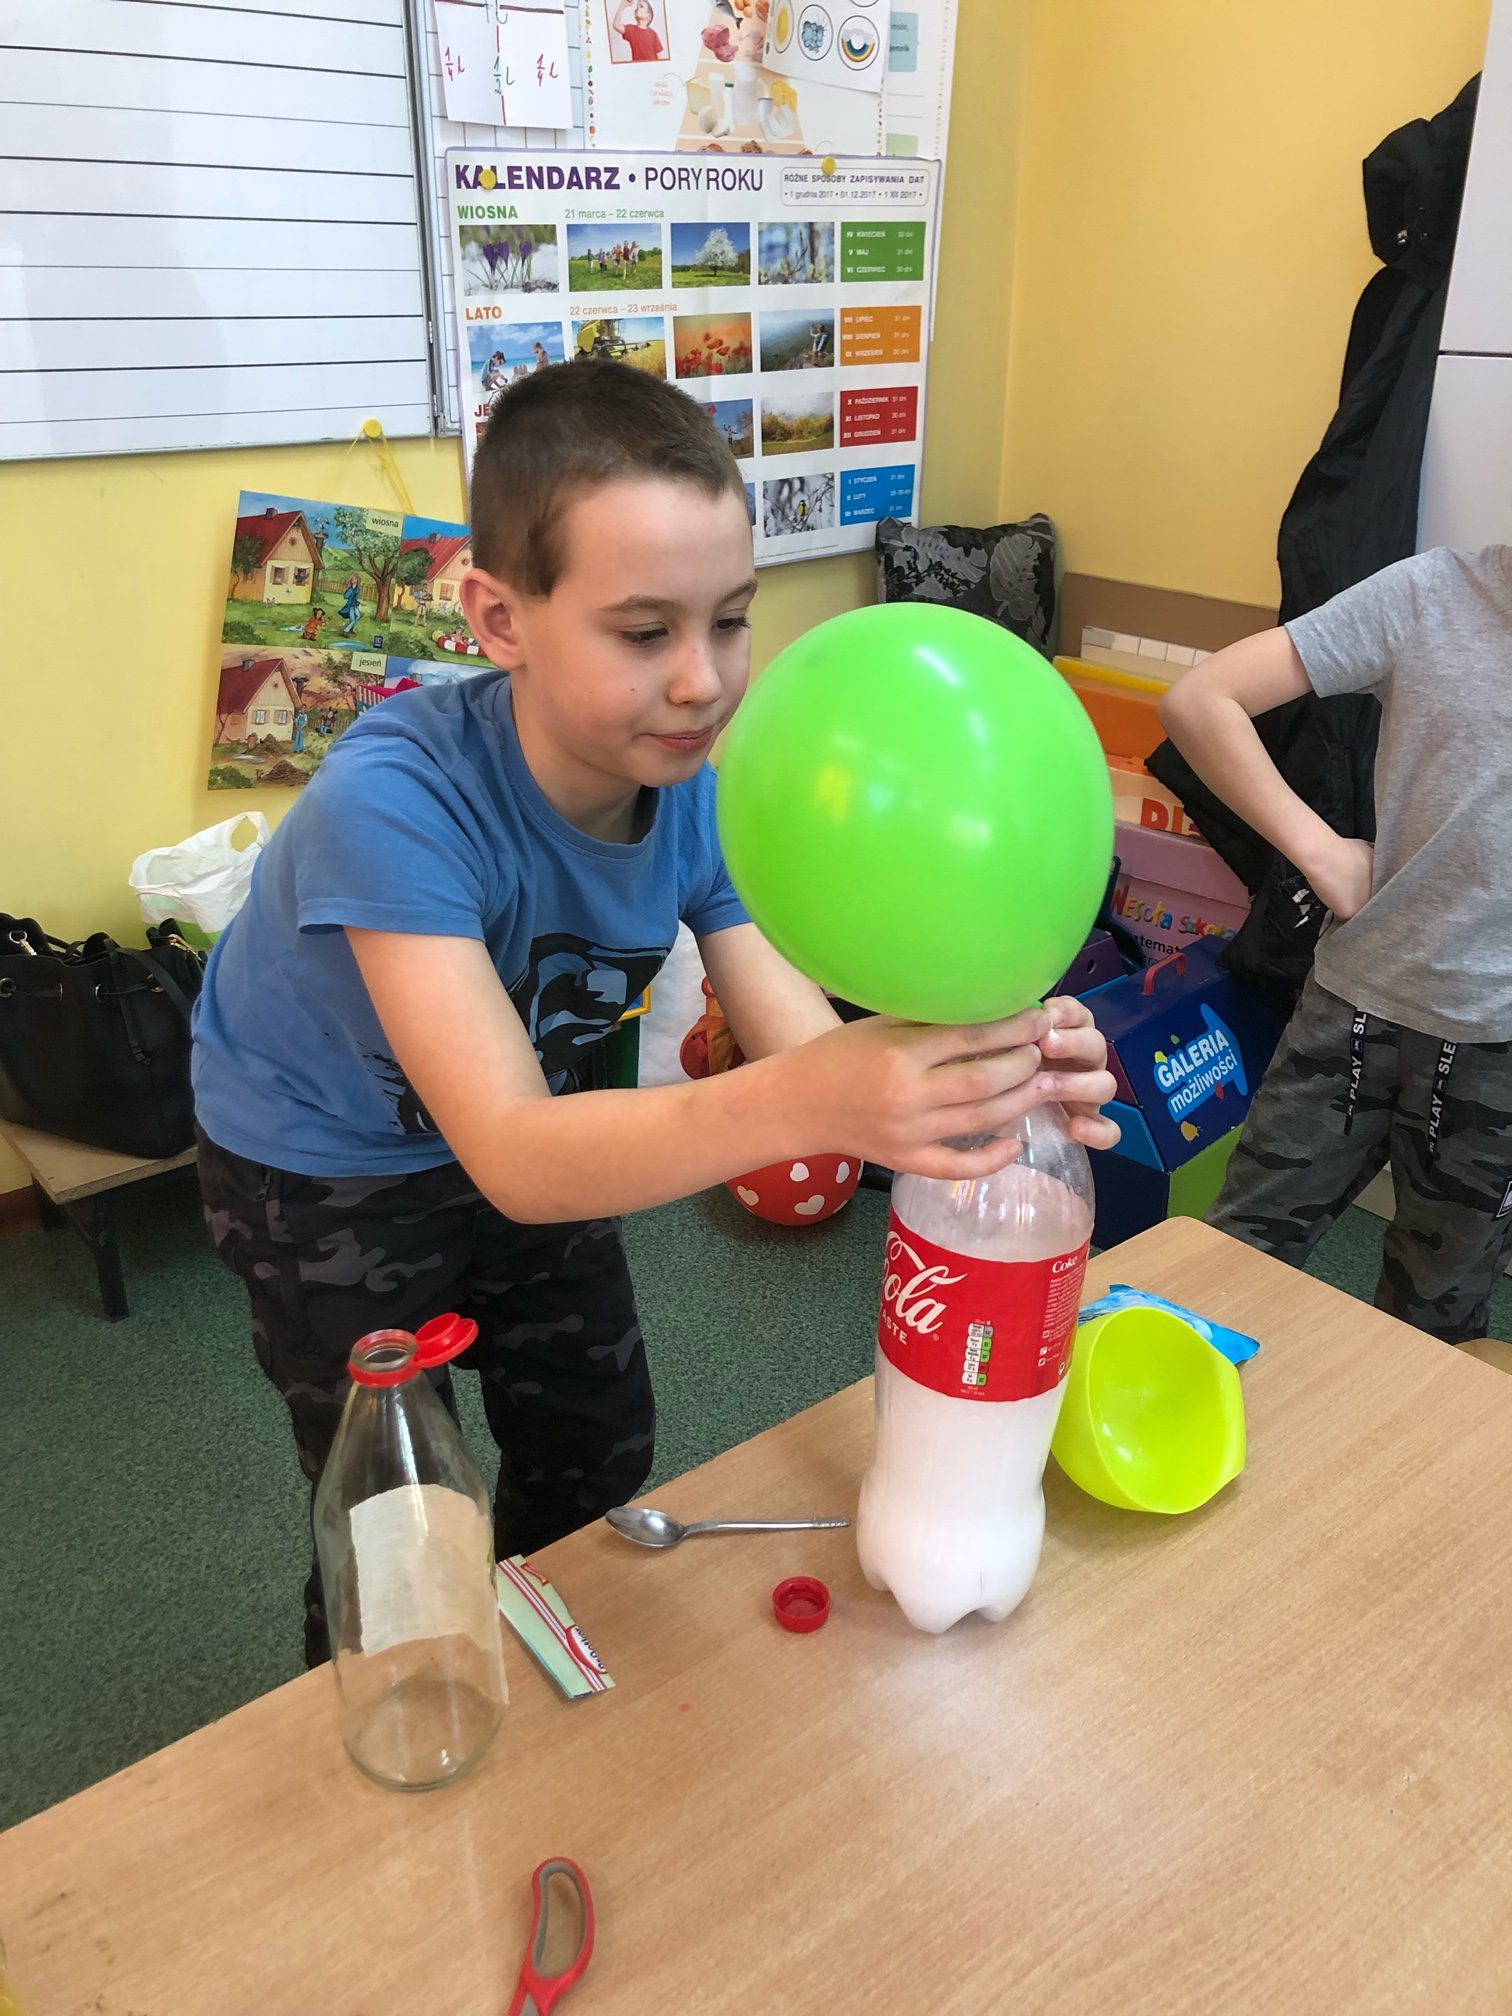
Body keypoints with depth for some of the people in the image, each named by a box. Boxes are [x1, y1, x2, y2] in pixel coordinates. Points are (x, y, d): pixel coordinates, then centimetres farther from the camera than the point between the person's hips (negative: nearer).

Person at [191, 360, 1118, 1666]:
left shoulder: (698, 793, -21)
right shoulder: (394, 801, -38)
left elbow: (801, 1044, -26)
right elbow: (510, 1154, -46)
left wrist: (970, 1075, -49)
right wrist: (794, 1102, -63)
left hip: (537, 1139, 5)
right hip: (321, 1164, -5)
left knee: (601, 1456, 18)